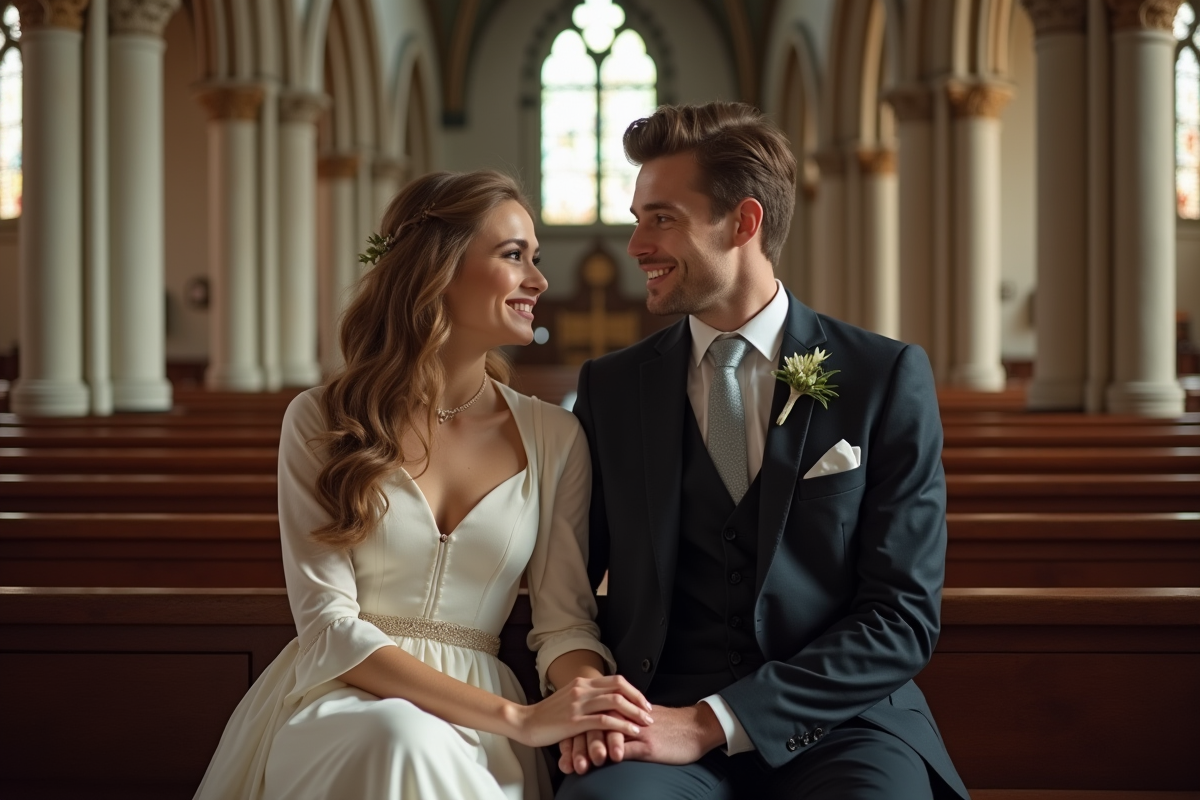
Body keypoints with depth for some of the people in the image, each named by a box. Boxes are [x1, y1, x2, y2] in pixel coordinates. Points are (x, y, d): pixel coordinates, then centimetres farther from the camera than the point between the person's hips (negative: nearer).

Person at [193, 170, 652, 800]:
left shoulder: (554, 437, 5)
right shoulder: (320, 422, -2)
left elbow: (563, 619, 4)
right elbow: (327, 627, -9)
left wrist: (591, 700, -23)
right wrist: (515, 717, -21)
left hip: (479, 732, 1)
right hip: (337, 703, -1)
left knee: (416, 746, -35)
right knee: (404, 738, -36)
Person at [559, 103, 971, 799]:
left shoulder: (889, 378, 2)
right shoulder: (610, 388, 10)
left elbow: (904, 614, -3)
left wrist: (712, 721, -13)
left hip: (840, 726, 0)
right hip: (657, 722, 1)